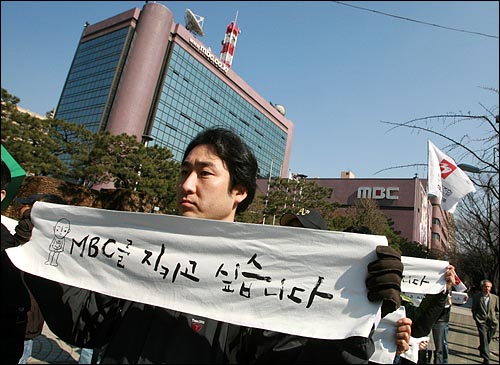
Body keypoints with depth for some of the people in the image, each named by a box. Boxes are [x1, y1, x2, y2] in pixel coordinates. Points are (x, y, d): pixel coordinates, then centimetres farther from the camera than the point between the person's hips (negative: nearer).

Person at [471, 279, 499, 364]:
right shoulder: (476, 296, -2)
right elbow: (473, 309, 4)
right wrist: (476, 319, -1)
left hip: (492, 322, 3)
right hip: (482, 322, -3)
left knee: (488, 340, 15)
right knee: (484, 340, -10)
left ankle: (482, 351, 43)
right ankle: (486, 359, -5)